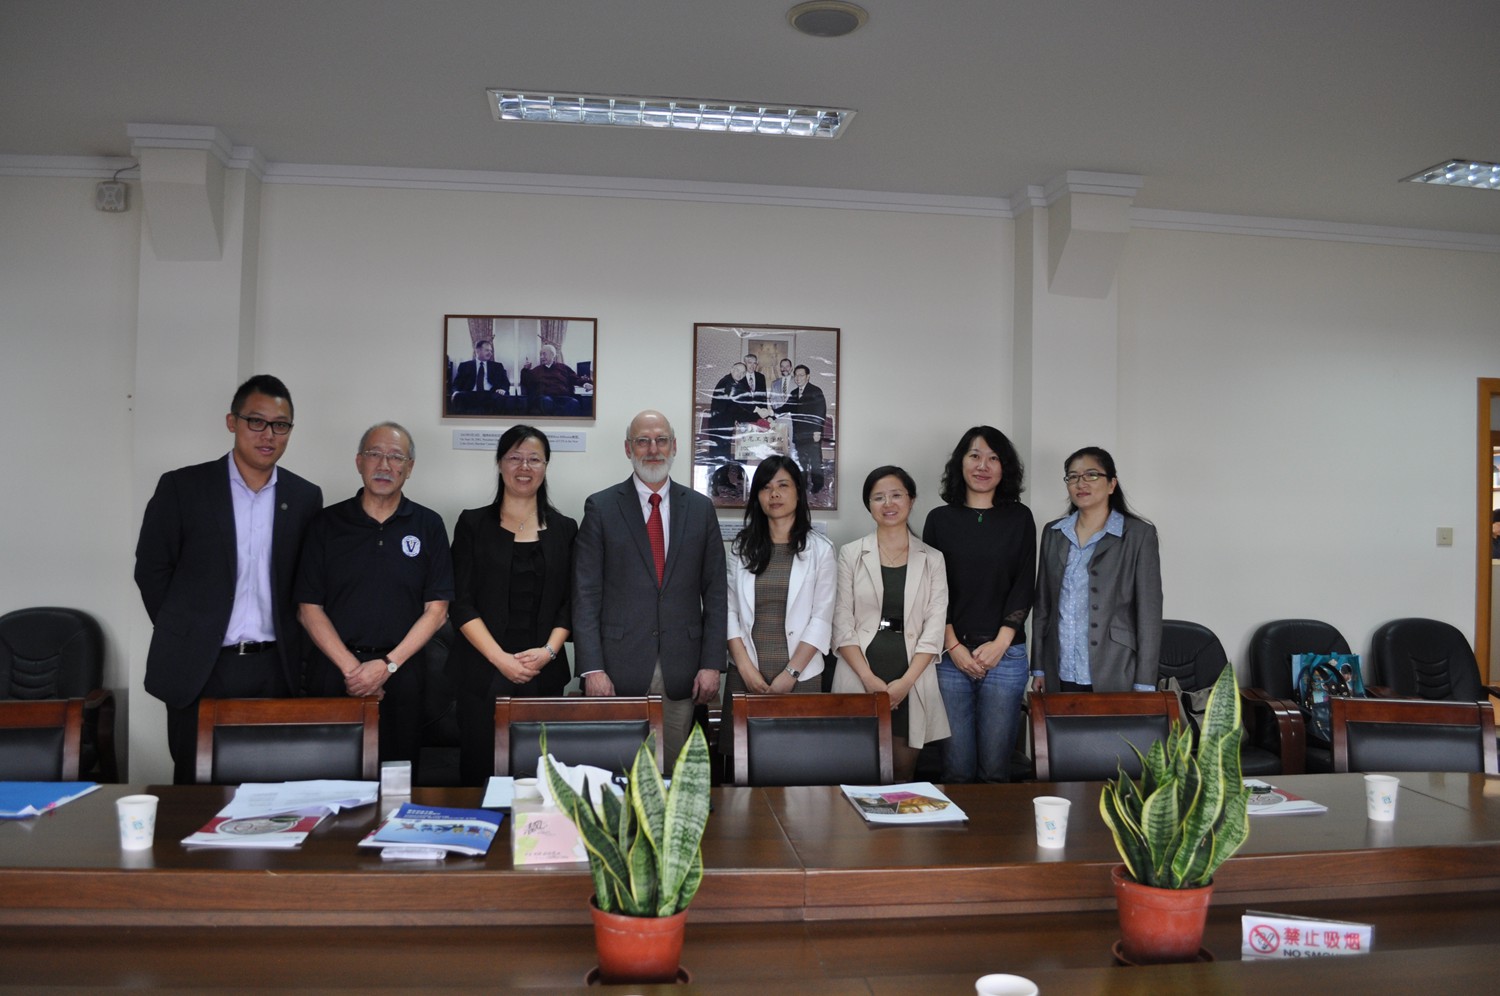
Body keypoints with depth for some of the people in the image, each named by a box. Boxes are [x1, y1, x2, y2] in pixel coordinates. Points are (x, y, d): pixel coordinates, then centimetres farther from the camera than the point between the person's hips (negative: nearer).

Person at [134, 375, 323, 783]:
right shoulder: (182, 486, 0)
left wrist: (293, 651, 5)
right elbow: (151, 570, 4)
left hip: (276, 671, 2)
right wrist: (182, 637, 2)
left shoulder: (305, 497, 6)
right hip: (200, 670, -1)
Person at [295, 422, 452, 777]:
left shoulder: (428, 525, 5)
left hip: (400, 676, 0)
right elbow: (309, 608, 2)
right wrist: (351, 667, -9)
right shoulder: (327, 523, 5)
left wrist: (388, 665, -8)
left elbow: (436, 610, 1)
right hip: (334, 672, 0)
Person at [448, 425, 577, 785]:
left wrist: (548, 651, -8)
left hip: (544, 672, 1)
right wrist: (500, 658, -11)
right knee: (479, 770, 0)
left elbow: (569, 604, 9)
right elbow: (461, 604, -1)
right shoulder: (473, 523, 5)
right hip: (483, 672, -1)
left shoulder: (564, 529, 11)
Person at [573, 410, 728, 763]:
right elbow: (586, 594, -2)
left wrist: (711, 664, 1)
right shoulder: (601, 507, 2)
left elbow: (714, 592, 7)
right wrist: (592, 668, -9)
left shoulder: (700, 508, 8)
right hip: (619, 668, -1)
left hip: (681, 673, 2)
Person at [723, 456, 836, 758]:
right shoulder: (743, 547, 8)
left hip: (800, 676, -1)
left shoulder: (820, 550, 2)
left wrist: (790, 673, -11)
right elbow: (730, 611, 3)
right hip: (746, 676, 2)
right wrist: (746, 667, -8)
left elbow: (821, 620, -3)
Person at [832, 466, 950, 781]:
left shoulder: (931, 559, 8)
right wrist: (869, 678, -10)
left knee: (903, 772, 6)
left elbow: (934, 629, 1)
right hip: (860, 679, -1)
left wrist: (906, 681, -11)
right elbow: (842, 625, 1)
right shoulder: (851, 554, 5)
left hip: (911, 683, 1)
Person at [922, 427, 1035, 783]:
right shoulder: (940, 519, 7)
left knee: (995, 769, 2)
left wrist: (999, 644, -6)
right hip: (950, 655, 0)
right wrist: (954, 647, -6)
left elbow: (1024, 586, 3)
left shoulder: (1020, 518, 8)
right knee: (957, 768, 2)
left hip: (1004, 655, 0)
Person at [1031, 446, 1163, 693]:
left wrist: (1144, 685, -9)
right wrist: (1038, 668, 9)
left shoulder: (1139, 534, -3)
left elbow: (1149, 613, -5)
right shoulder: (1053, 533, 9)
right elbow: (1042, 605, 12)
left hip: (1114, 675, -3)